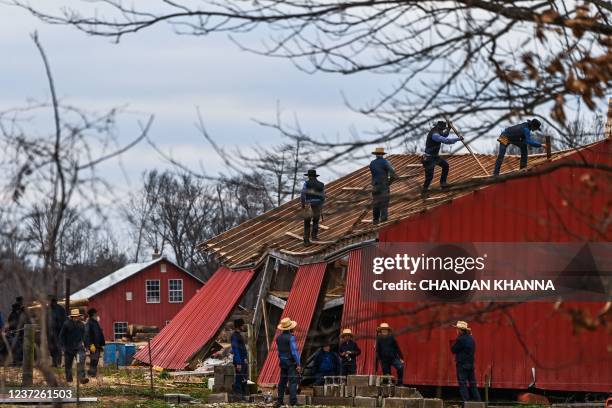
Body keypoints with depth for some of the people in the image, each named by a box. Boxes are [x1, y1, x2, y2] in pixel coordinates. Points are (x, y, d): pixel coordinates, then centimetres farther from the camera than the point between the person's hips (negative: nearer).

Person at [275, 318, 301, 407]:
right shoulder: (291, 337, -16)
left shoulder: (278, 338, 6)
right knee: (293, 380, -6)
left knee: (283, 380, 15)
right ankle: (293, 401, -12)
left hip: (282, 361, 7)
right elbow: (294, 351, -18)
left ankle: (280, 400, 20)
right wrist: (298, 364, -16)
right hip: (291, 362, -7)